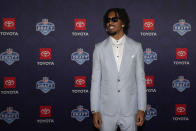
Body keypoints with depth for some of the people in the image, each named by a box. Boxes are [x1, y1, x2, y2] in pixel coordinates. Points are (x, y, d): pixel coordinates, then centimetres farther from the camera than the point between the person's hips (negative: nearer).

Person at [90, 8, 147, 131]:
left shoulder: (136, 47, 1)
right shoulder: (99, 48, 1)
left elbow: (140, 79, 1)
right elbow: (96, 80, 2)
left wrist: (142, 108, -3)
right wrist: (95, 110, -2)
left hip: (129, 110, 0)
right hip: (106, 111, 0)